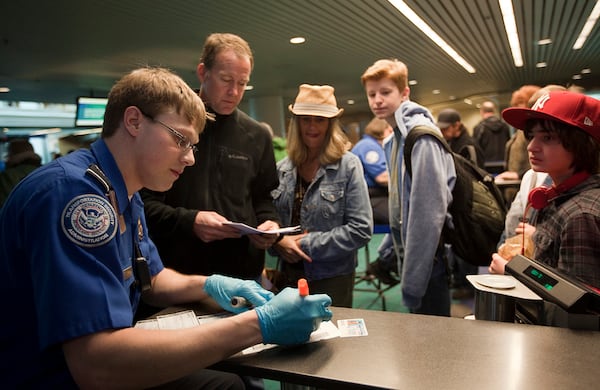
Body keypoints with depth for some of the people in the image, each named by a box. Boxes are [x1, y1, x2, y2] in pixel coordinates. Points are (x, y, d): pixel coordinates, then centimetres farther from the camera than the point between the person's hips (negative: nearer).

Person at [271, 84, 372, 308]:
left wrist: (307, 244, -16)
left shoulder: (348, 165, -10)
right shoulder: (282, 168, 1)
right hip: (289, 274, 4)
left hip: (332, 278, -4)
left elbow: (361, 230, -15)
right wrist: (278, 241, -12)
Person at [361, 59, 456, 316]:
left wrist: (412, 284, -21)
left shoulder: (421, 137, -18)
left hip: (429, 264, -9)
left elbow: (429, 214, -23)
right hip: (410, 258, 9)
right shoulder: (394, 139, 11)